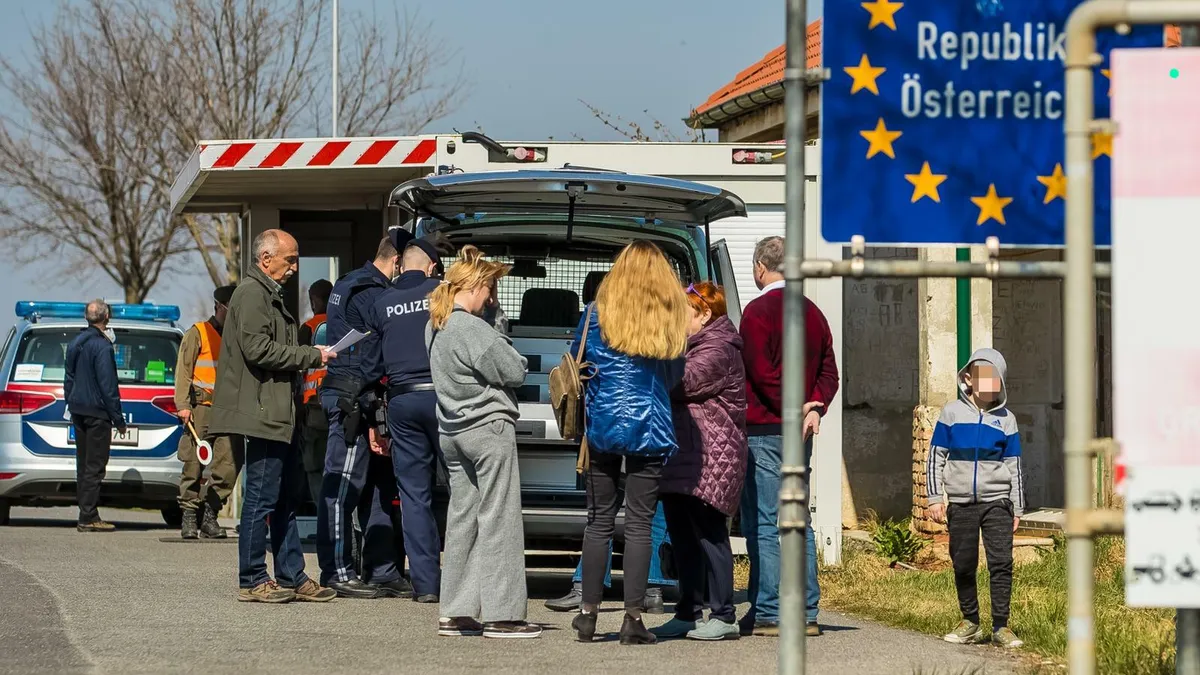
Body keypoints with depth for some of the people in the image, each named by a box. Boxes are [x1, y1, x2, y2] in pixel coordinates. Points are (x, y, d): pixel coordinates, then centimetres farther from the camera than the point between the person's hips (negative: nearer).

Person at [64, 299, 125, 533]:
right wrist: (118, 419, -12)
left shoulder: (75, 344, 11)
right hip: (97, 412, -8)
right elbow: (108, 387, -16)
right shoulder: (102, 347, -16)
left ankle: (87, 515, 14)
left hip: (78, 409, 8)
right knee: (95, 466, -7)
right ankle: (88, 517, -10)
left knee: (83, 465, 12)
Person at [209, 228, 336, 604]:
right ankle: (252, 582, -3)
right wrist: (311, 357, -14)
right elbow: (258, 349, -20)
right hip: (263, 414, -11)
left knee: (287, 498, 12)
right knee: (262, 498, -7)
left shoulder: (269, 295, 23)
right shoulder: (252, 294, -11)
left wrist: (310, 356, 13)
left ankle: (292, 578, 16)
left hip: (278, 415, 11)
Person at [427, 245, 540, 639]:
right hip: (488, 427, -9)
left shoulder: (435, 327, 11)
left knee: (462, 518, 11)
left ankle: (456, 613, 11)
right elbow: (514, 372, -14)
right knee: (498, 520, -5)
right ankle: (501, 614, -5)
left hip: (452, 430, 9)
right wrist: (504, 346, 3)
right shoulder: (471, 328, -17)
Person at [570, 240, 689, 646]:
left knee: (599, 521, 8)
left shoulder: (597, 315, -1)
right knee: (639, 524, 1)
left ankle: (589, 613, 10)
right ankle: (633, 619, -1)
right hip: (650, 428, 0)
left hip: (603, 426, 0)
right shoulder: (673, 321, 1)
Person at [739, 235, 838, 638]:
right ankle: (806, 613, 10)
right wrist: (814, 409, -1)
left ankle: (767, 614, -8)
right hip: (799, 434, 7)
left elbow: (761, 373, -17)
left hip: (764, 429, -7)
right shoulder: (812, 312, 14)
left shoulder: (758, 311, -9)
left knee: (763, 525, -6)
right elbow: (828, 371, 12)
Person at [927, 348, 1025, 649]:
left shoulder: (1006, 420, 6)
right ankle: (970, 623, 19)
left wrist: (1017, 508, 8)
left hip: (996, 502, 0)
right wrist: (935, 497, -1)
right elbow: (936, 456, 5)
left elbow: (1014, 466, 9)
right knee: (963, 565, 5)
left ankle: (1000, 626, -3)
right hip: (960, 503, 0)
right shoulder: (952, 413, 3)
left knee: (1001, 562, -8)